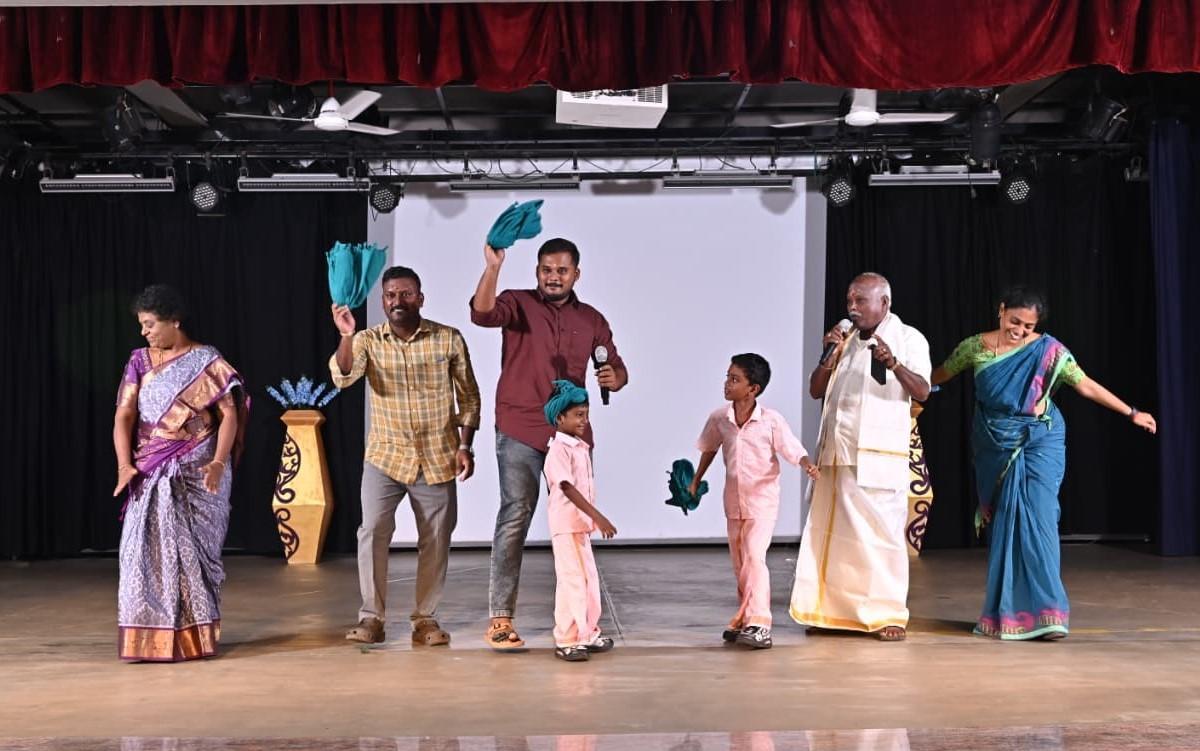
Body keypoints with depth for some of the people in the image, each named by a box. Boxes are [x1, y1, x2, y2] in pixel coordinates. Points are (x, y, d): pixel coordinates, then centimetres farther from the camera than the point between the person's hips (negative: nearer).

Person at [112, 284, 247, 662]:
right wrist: (124, 465, -11)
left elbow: (229, 414, -6)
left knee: (190, 547, -1)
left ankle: (194, 636, 8)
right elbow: (124, 415, 3)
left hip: (195, 474, -3)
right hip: (151, 475, 3)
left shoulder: (207, 361, 0)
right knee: (146, 548, -2)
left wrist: (218, 463, -19)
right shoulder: (139, 361, 10)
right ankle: (147, 638, 4)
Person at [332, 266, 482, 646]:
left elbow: (468, 396, 4)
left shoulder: (449, 340, -4)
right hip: (385, 456, 0)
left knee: (435, 540, 5)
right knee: (372, 531, -13)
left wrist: (465, 445, -3)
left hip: (437, 458, 1)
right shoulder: (367, 341, -3)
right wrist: (345, 336, -35)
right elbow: (342, 377, -20)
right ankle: (371, 617, -2)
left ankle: (425, 617, 19)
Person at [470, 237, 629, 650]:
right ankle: (500, 618, -7)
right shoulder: (518, 304, 1)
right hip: (520, 431, -4)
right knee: (515, 515, -9)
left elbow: (618, 370, 15)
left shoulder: (591, 320, 12)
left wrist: (614, 378, -8)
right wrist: (493, 268, -33)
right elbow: (482, 313, -20)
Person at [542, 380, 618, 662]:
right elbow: (567, 487, -24)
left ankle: (588, 633, 24)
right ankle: (566, 641, 0)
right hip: (566, 525, -9)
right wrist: (597, 516, -29)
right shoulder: (559, 449, -16)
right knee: (572, 580, -7)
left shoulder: (581, 447, 13)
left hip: (582, 524, 9)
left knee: (589, 578, 14)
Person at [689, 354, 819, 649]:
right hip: (733, 500, 5)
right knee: (739, 562, 14)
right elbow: (709, 449, 16)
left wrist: (809, 467, -35)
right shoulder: (719, 419, -2)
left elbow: (794, 450, -15)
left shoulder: (771, 420, -15)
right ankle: (744, 618, 27)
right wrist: (696, 481, 22)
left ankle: (759, 624, -22)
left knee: (754, 556, -19)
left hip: (762, 498, -5)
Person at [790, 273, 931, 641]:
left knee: (882, 532, -7)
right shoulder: (844, 338, 15)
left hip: (880, 455, -5)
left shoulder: (908, 338, 1)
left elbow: (922, 391, -12)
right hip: (836, 454, 5)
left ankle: (889, 615, -1)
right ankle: (835, 610, 13)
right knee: (831, 532, 5)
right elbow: (816, 390, 12)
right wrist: (829, 356, -4)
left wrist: (894, 364, -30)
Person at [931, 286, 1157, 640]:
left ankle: (1044, 612, -12)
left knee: (1037, 519, -13)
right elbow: (940, 374, 13)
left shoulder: (1048, 349, -6)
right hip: (995, 446, 2)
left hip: (1039, 443, -2)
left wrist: (1131, 413, -4)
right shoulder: (975, 346, -1)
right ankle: (1004, 612, 14)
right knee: (1001, 523, 6)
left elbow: (1087, 385, -4)